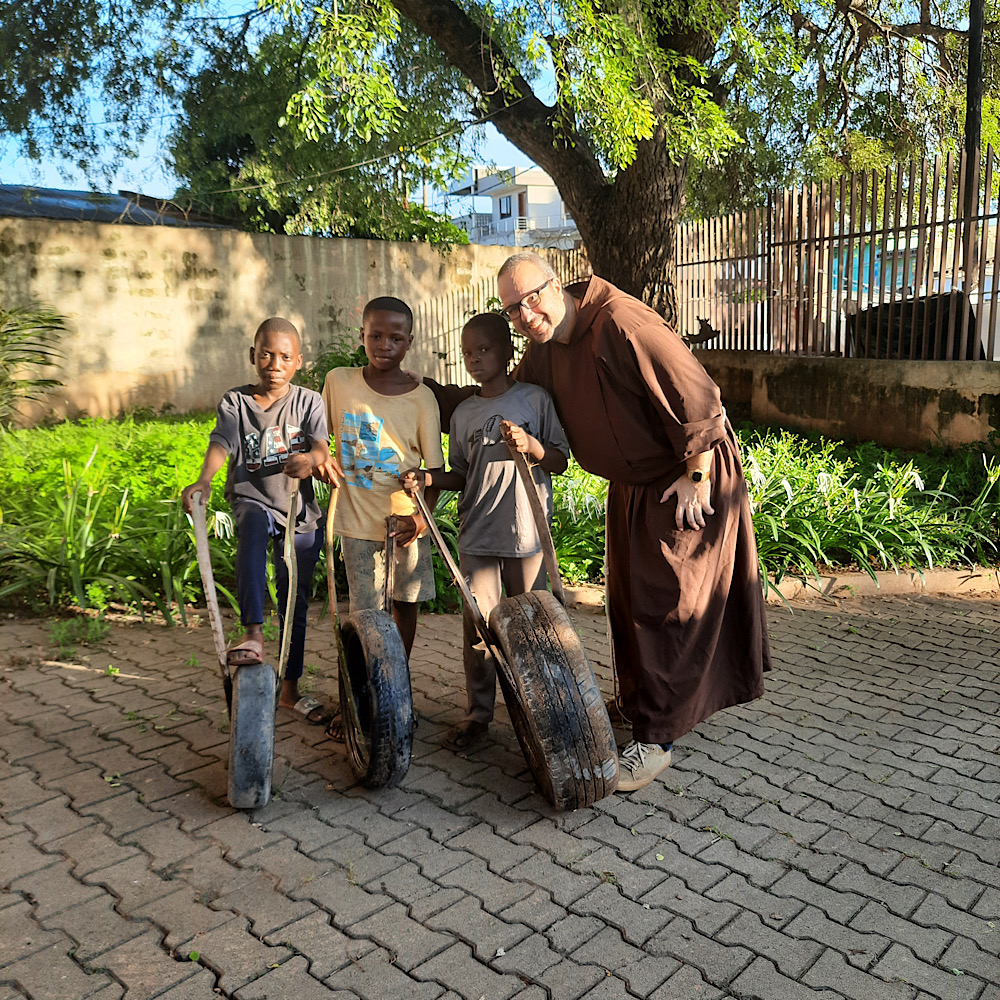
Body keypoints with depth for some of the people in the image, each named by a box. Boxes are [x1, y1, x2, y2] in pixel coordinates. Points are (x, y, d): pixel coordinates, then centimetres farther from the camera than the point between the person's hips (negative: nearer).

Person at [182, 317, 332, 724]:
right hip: (251, 499, -2)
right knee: (253, 527, -39)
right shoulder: (235, 402, -1)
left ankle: (290, 689, 25)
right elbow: (221, 445, -18)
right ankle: (253, 633, -44)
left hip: (300, 511, 2)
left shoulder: (308, 401, 0)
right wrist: (203, 481, -38)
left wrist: (310, 458, -41)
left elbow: (322, 448, -16)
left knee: (296, 600, 9)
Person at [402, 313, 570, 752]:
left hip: (526, 532, -2)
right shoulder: (464, 413, 10)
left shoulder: (535, 399, 1)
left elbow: (560, 460, 1)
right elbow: (462, 475, 15)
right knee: (477, 624, 2)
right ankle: (478, 712, 15)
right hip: (476, 534, 3)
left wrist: (531, 445, -17)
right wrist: (427, 478, -2)